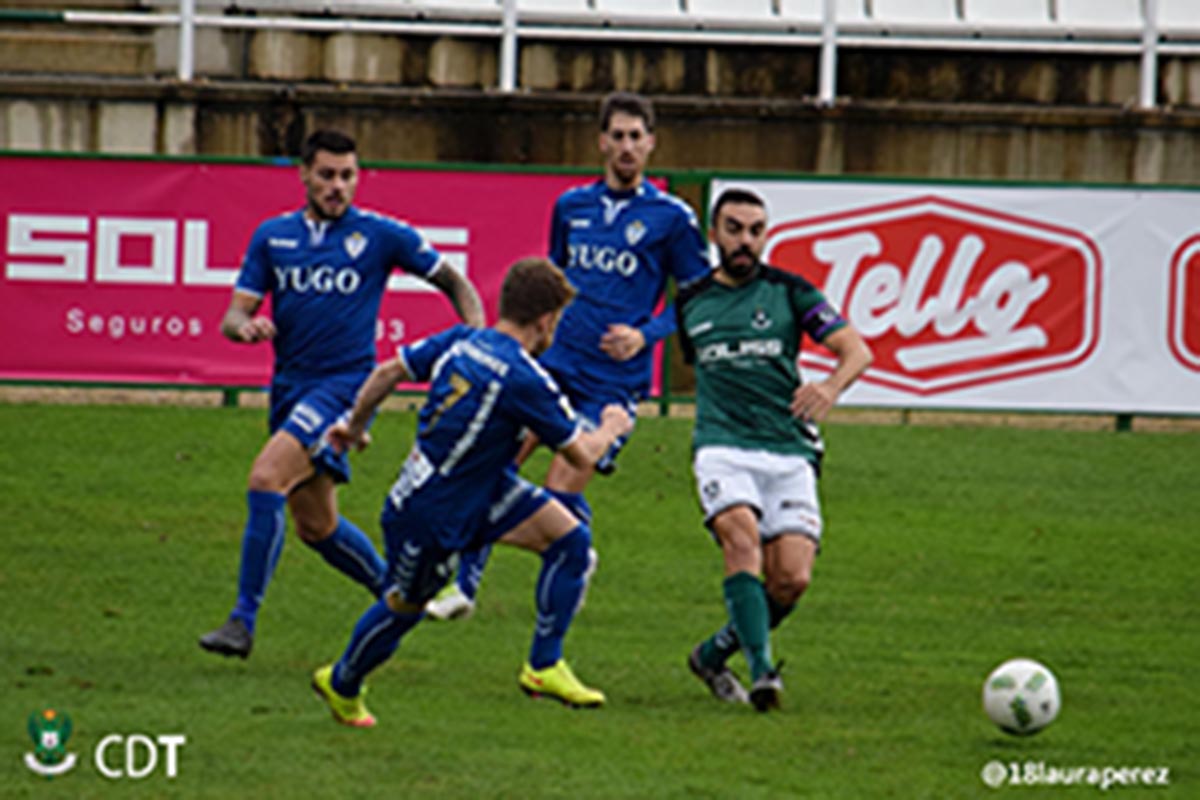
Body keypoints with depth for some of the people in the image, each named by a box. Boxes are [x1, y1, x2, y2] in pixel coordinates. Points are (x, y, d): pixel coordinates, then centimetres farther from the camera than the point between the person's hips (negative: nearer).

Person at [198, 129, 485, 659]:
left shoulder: (379, 235, -3)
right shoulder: (272, 237, 7)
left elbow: (453, 283, 7)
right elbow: (232, 318, 5)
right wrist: (246, 327, -19)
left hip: (344, 382, -6)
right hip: (290, 387, 6)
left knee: (266, 478, -24)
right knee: (316, 526, 12)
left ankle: (244, 619, -21)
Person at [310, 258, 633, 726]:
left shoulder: (460, 341, -7)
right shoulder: (523, 380, -29)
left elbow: (387, 372, 4)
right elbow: (581, 455, -17)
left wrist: (355, 425, 22)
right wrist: (611, 428, 6)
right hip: (430, 513, -8)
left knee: (572, 540, -1)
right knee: (404, 608, 15)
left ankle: (543, 667, 7)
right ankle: (341, 684, 41)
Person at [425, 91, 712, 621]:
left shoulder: (671, 218, -2)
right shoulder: (571, 206, 12)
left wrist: (646, 334, -13)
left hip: (615, 378, -4)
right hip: (554, 359, 4)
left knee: (561, 492, -9)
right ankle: (465, 586, 0)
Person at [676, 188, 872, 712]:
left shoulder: (789, 292, 6)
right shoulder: (690, 305, 13)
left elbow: (856, 351, -3)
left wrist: (831, 386, -21)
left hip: (789, 453, 0)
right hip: (722, 448, 0)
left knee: (792, 579, -12)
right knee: (742, 539, -29)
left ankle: (714, 654, 12)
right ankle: (762, 670, -35)